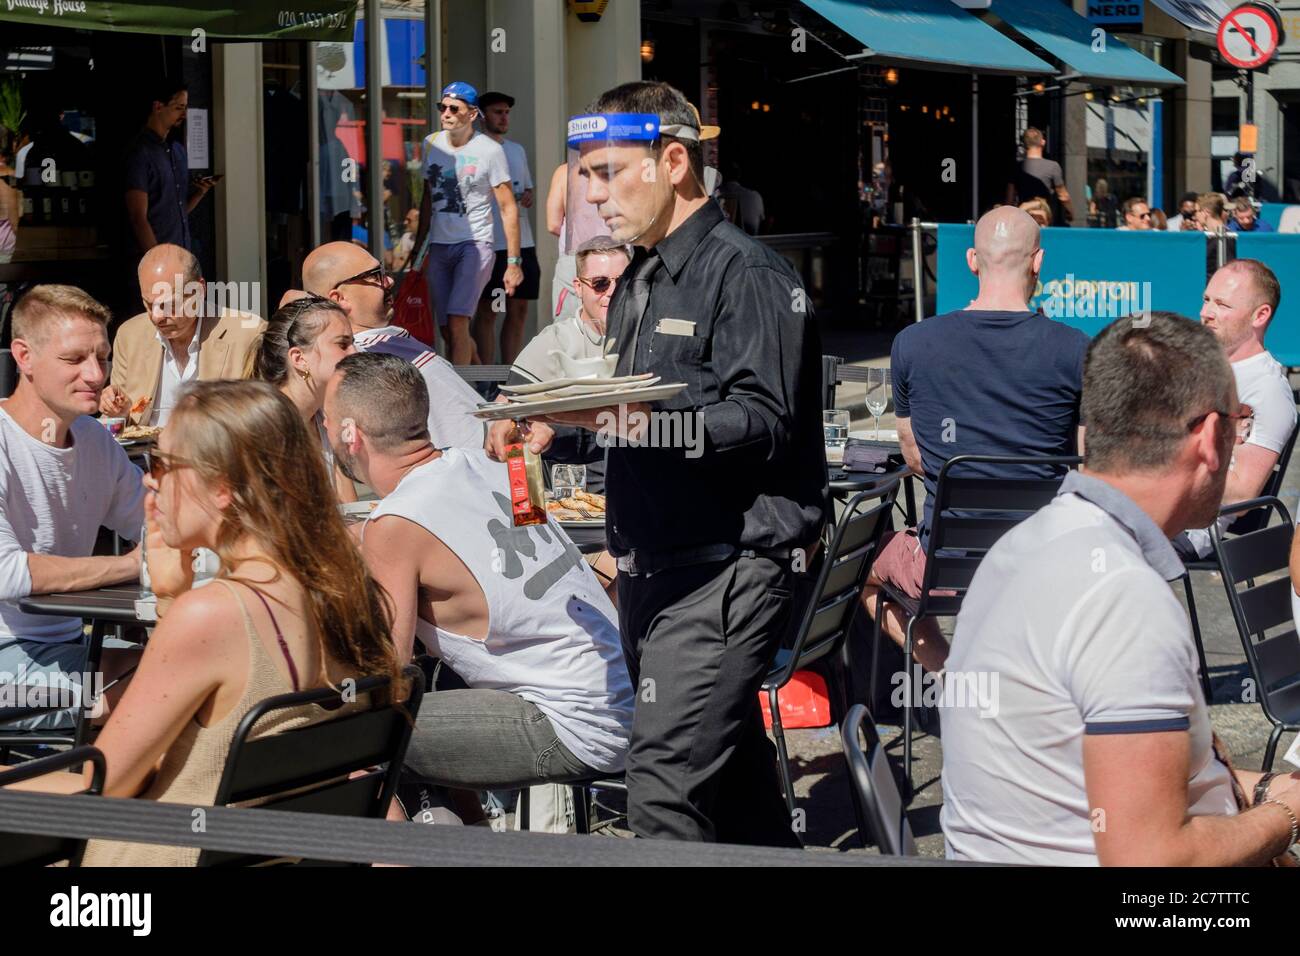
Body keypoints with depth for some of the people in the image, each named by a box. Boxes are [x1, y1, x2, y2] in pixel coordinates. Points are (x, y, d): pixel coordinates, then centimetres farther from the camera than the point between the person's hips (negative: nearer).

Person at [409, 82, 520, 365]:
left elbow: (508, 208, -4)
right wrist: (419, 247, 19)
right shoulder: (431, 143, 9)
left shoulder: (489, 150, -7)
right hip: (439, 246, 5)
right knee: (447, 331, 4)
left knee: (457, 322, -20)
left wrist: (514, 262, -8)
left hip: (475, 244, -5)